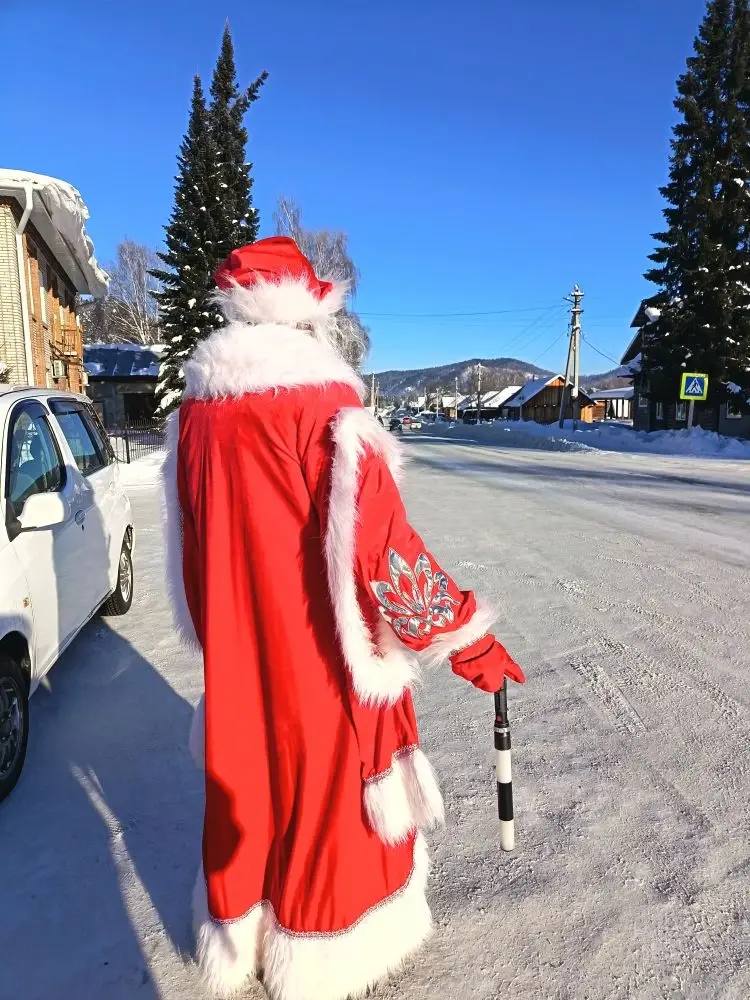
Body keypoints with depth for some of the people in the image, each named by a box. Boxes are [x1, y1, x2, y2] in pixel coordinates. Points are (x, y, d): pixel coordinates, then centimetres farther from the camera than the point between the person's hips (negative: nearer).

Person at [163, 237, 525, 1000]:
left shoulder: (198, 406, 0)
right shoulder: (322, 404, -21)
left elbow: (189, 542, 9)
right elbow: (377, 540, -25)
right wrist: (464, 636, -15)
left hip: (236, 656, 6)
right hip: (318, 658, -6)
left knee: (246, 788, 24)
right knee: (326, 793, 16)